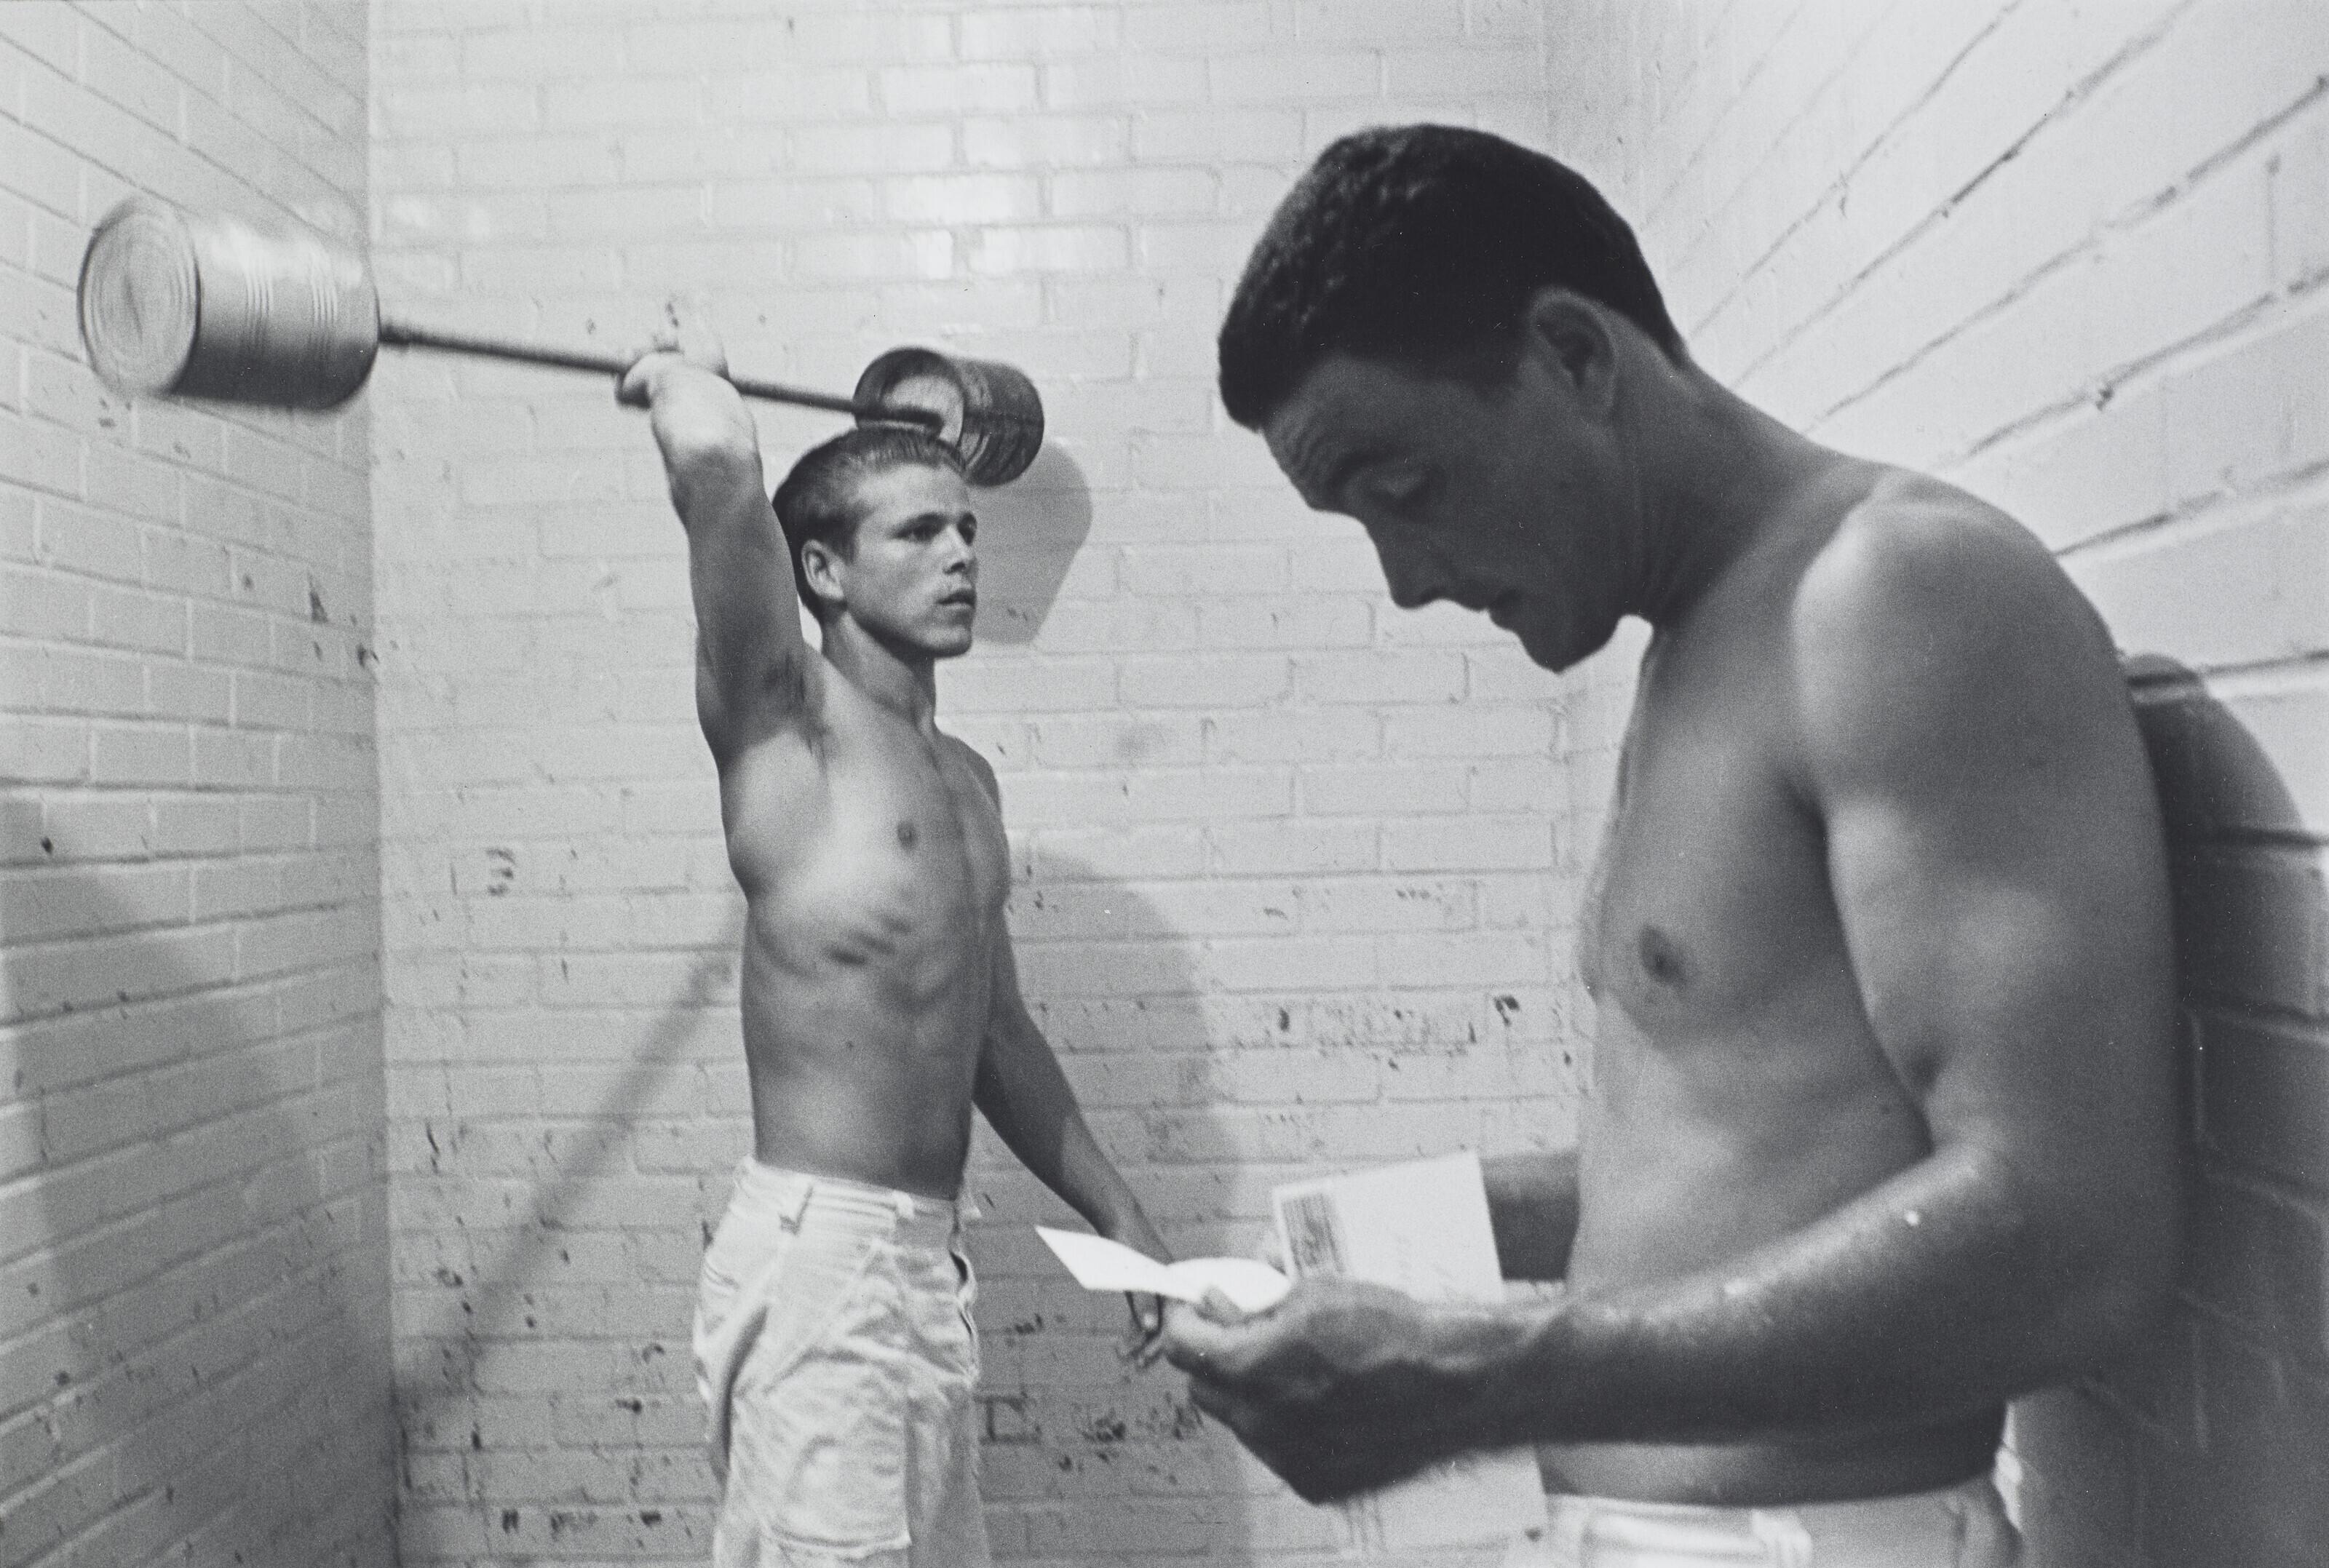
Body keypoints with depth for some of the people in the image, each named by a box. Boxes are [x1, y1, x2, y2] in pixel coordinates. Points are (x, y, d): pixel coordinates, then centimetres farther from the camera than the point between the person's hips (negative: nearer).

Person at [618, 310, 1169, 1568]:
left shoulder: (963, 777, 15)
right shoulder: (787, 720, -8)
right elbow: (717, 464, -25)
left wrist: (1121, 1217, 23)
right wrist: (685, 373, -3)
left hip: (925, 1262, 8)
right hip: (816, 1260, -8)